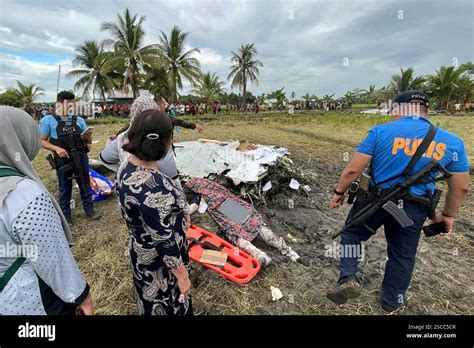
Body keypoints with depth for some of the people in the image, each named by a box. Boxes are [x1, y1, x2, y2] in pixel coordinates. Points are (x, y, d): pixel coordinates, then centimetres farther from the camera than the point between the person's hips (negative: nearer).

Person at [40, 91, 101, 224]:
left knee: (85, 185, 13)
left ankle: (89, 209, 27)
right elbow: (42, 141, -4)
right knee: (65, 189, 10)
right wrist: (56, 148, -20)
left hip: (81, 158, 3)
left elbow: (90, 140, 9)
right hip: (63, 160, -3)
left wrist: (88, 136, -14)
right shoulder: (48, 120, -4)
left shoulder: (79, 120, 6)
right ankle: (66, 216, 23)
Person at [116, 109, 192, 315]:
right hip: (158, 261, -8)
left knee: (150, 300, 33)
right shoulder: (152, 188, -38)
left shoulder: (126, 166, -9)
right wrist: (182, 275, -15)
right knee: (167, 304, 21)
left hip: (141, 250, 8)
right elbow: (163, 241, -29)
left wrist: (175, 216, 14)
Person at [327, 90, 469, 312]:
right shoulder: (452, 142, 0)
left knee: (351, 234, 21)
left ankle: (348, 278, 6)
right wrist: (448, 215, 20)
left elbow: (353, 170, -13)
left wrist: (339, 192, 2)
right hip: (413, 209, 3)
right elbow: (460, 188, 5)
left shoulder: (380, 132, -11)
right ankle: (392, 301, 39)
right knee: (402, 256, 21)